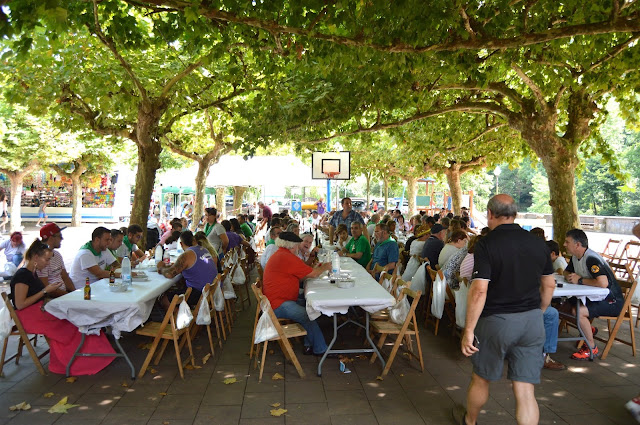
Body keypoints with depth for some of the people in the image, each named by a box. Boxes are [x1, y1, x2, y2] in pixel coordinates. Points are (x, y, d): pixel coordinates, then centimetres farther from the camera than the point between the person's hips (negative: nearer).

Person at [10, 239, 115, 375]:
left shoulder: (32, 273, 15)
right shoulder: (22, 275, -14)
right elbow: (20, 304, -19)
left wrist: (52, 288, 5)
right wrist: (45, 291, -15)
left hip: (40, 310, 9)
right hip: (27, 316, -9)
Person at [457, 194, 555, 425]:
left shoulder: (486, 244, -15)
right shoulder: (538, 243, 2)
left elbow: (479, 291, -20)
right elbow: (549, 285, 12)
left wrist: (469, 330, -14)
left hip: (496, 320, -4)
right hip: (532, 321, 4)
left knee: (481, 379, 19)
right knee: (526, 390, 8)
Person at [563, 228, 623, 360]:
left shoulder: (591, 259, -24)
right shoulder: (575, 257, 5)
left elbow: (603, 283, -37)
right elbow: (566, 272, 22)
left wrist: (580, 280, -21)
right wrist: (570, 277, -3)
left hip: (612, 302, -9)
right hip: (595, 298, 9)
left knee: (577, 311, -27)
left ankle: (591, 348, -9)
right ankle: (588, 329, 18)